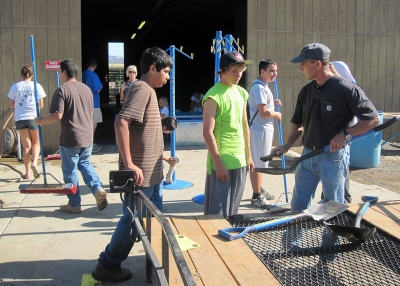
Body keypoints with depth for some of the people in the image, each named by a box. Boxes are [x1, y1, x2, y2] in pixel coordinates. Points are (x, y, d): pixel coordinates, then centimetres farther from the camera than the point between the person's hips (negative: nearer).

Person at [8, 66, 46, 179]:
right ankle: (34, 163, -9)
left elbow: (11, 105, 4)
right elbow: (41, 105, 0)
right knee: (36, 142, 16)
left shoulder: (15, 86, 0)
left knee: (26, 145, 9)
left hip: (20, 118, 1)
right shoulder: (37, 86, -3)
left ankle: (27, 172, 11)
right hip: (33, 117, -1)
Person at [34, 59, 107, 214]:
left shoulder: (62, 90, -13)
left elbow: (57, 116, -20)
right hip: (87, 137, 6)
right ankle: (98, 190, 4)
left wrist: (40, 121, -4)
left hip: (70, 139, -6)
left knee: (70, 171, 6)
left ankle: (74, 204, 16)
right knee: (85, 164, 22)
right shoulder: (86, 89, 8)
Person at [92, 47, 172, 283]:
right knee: (132, 221, 2)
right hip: (141, 173, -10)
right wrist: (129, 164, -29)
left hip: (151, 172, 10)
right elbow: (121, 123, -29)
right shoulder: (142, 89, -16)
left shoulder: (148, 90, 14)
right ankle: (108, 266, 16)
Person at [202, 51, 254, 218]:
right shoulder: (214, 96, -12)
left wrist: (248, 156, 16)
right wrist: (218, 163, -18)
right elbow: (207, 132, -16)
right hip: (221, 161, -7)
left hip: (239, 160, 7)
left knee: (232, 210, 16)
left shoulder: (242, 93, 10)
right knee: (218, 213, -2)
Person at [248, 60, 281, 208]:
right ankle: (256, 196, 5)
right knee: (257, 164, -3)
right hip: (259, 130, -11)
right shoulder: (258, 87, -19)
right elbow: (264, 113, -26)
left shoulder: (264, 86, 13)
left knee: (261, 163, 20)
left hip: (266, 129, 11)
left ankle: (259, 190, 33)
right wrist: (277, 114, -8)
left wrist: (273, 102, 10)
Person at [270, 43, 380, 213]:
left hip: (333, 156, -6)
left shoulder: (346, 90, -14)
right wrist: (287, 146, 6)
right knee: (298, 207, 14)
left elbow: (374, 119, -12)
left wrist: (345, 134, -21)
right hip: (308, 155, 7)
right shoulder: (306, 91, 7)